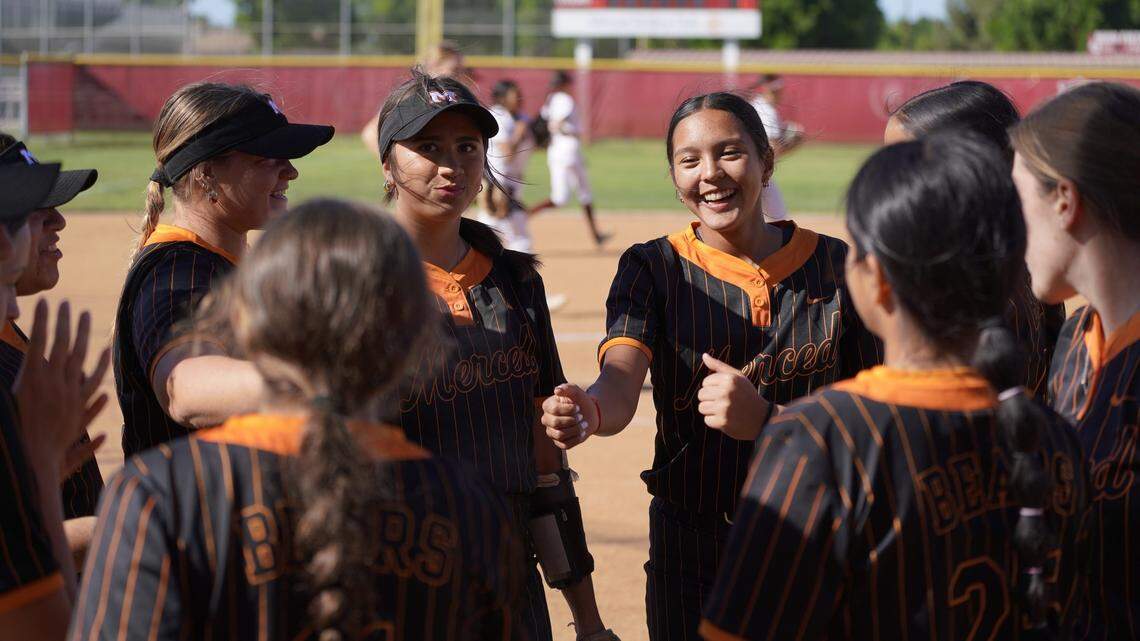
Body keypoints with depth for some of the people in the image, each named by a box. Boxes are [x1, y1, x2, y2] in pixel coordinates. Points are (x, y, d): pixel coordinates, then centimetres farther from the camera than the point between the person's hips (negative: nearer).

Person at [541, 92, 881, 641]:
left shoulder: (838, 266, -1)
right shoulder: (653, 267, -2)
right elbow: (622, 379, -20)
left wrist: (765, 419, -23)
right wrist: (590, 412, -44)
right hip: (689, 550, 0)